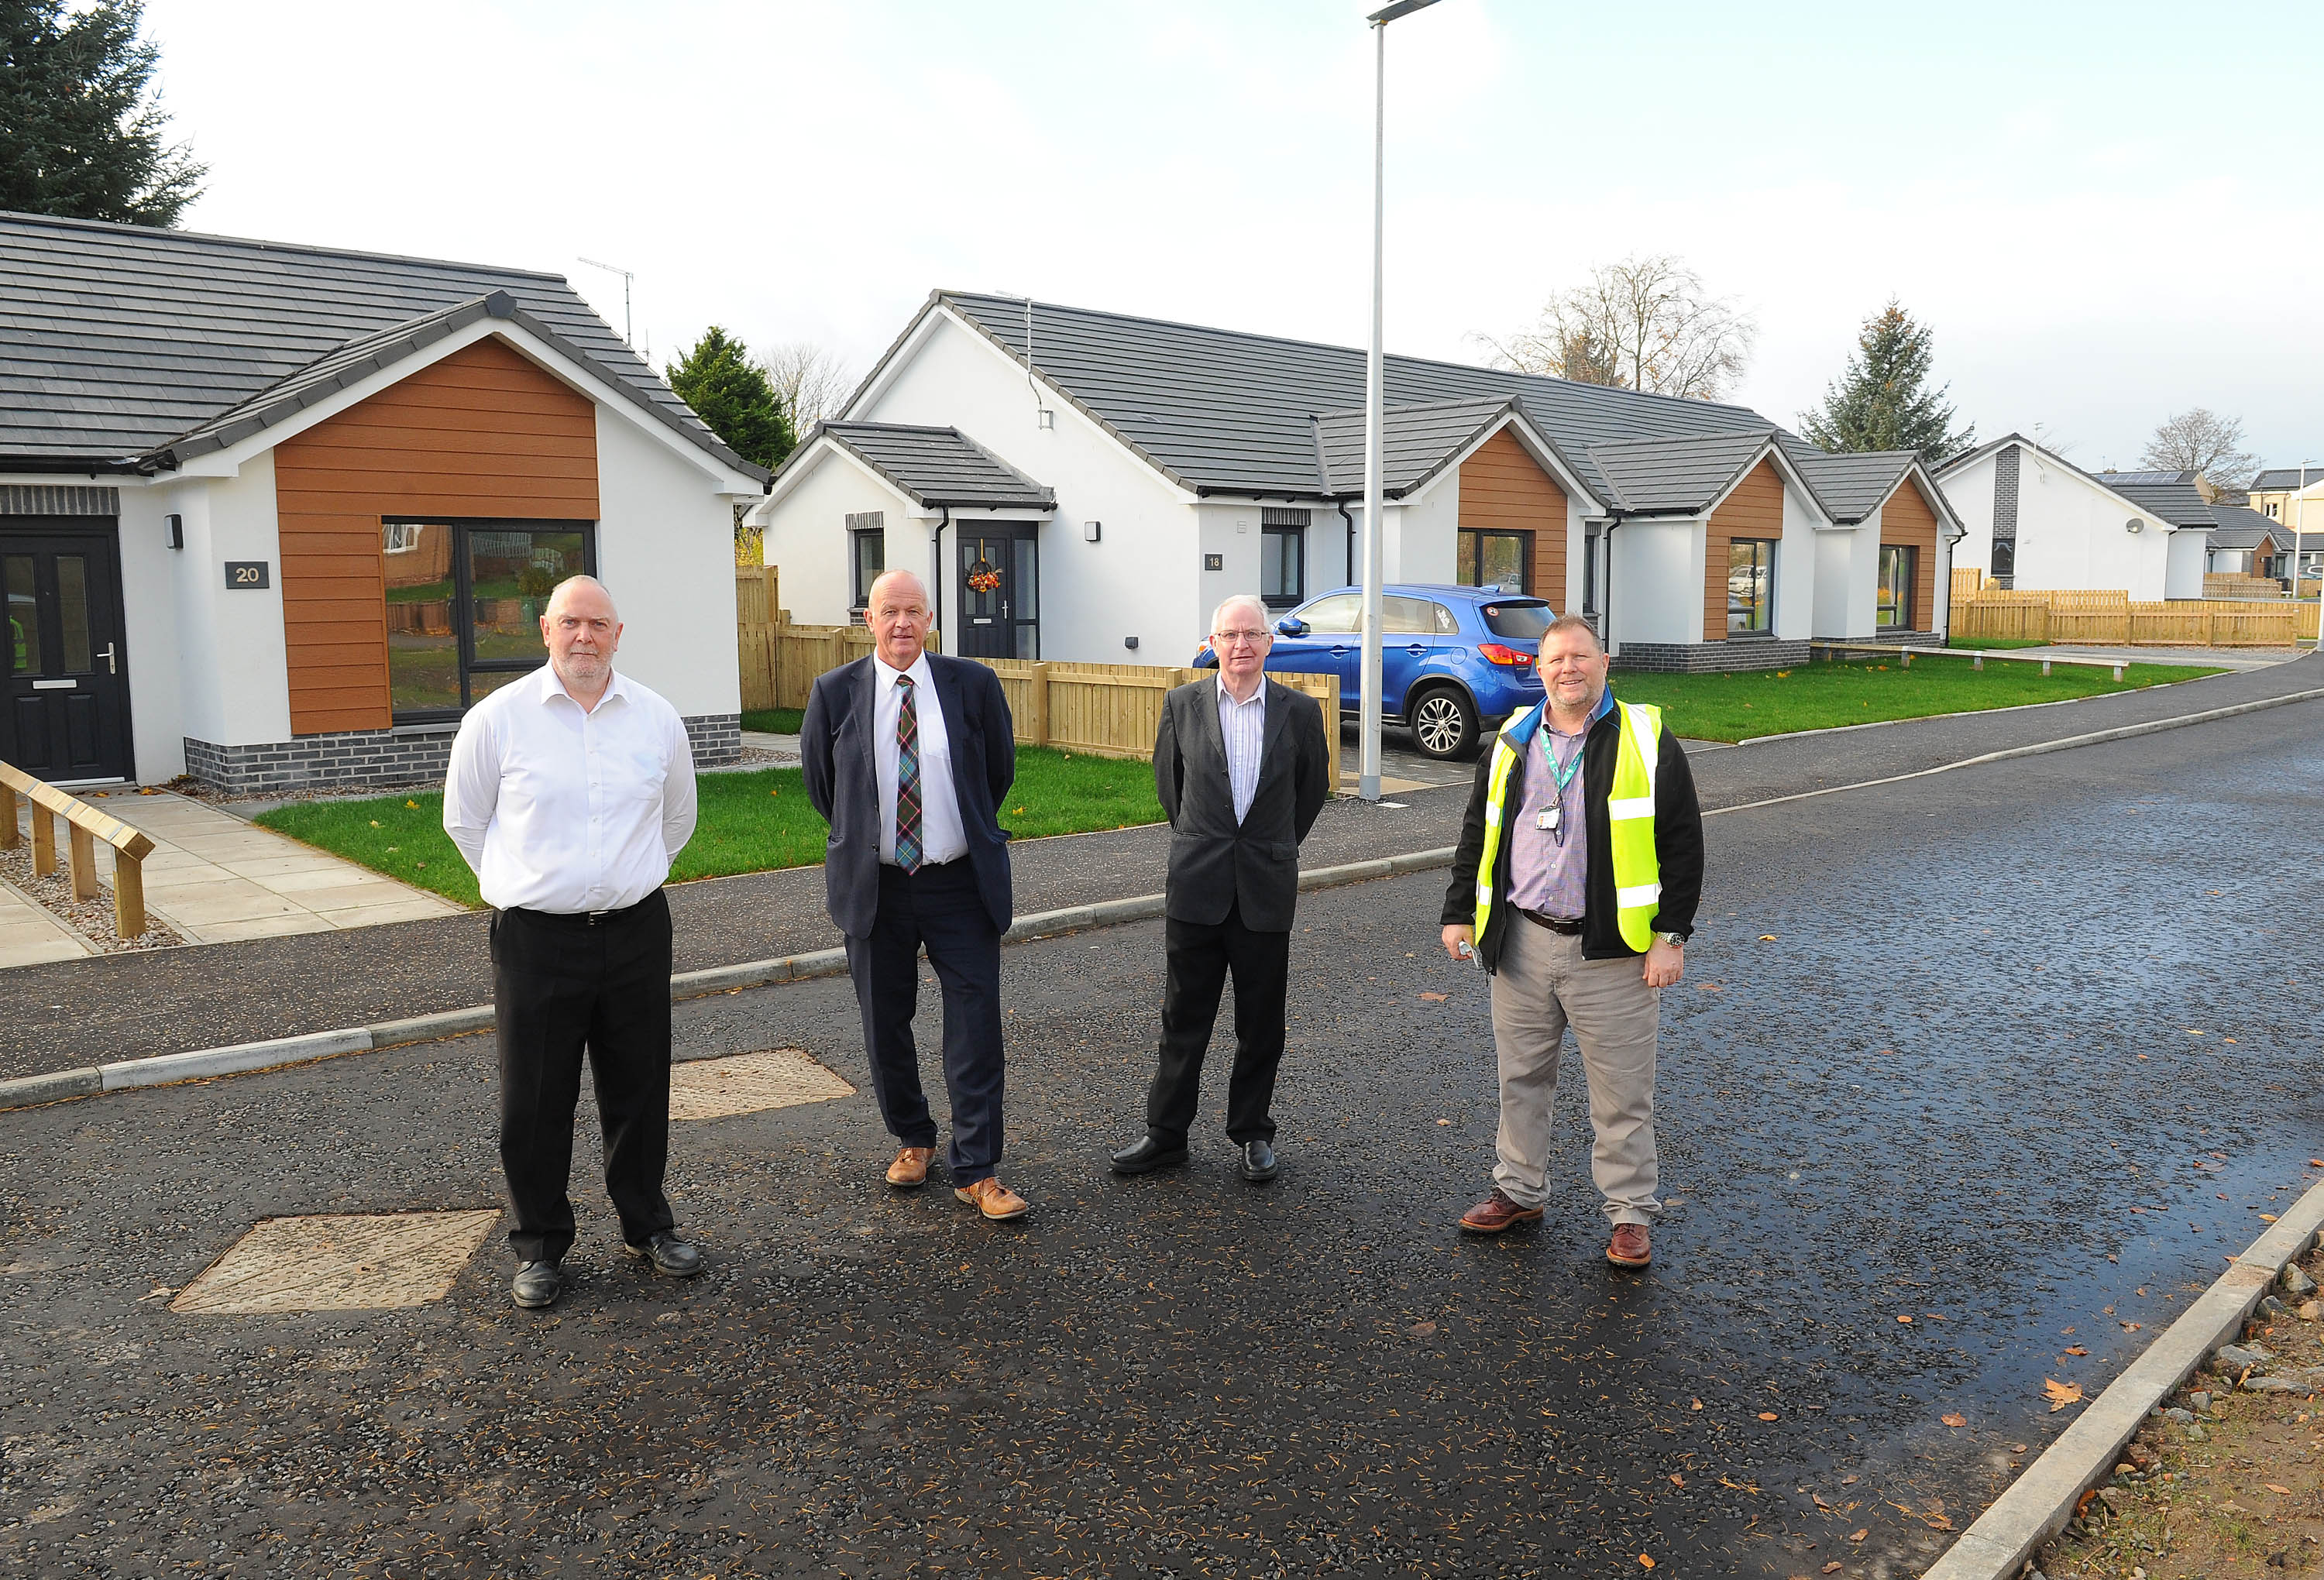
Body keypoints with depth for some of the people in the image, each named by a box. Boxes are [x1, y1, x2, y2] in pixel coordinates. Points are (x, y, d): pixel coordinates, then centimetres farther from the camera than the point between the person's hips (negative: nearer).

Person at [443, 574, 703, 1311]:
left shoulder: (658, 719, 4)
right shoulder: (497, 718, -4)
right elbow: (464, 820, 8)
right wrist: (527, 887, 8)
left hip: (636, 933, 2)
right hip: (535, 940, -2)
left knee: (640, 1090, 12)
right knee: (535, 1102, 5)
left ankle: (648, 1224, 30)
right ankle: (540, 1245, 23)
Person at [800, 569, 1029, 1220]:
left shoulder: (974, 684, -3)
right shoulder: (835, 693, -2)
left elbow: (999, 771, 10)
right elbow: (819, 781, 12)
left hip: (960, 882, -1)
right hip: (875, 886, 1)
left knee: (976, 1026, -1)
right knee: (885, 1025, 12)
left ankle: (977, 1171, 8)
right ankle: (912, 1139, 34)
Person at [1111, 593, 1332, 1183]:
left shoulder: (1300, 711, -1)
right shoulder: (1182, 704, 0)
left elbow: (1314, 788, 14)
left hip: (1267, 890, 0)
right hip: (1196, 887, 0)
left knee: (1261, 1025, 10)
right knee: (1184, 1021, 8)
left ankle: (1253, 1134, 26)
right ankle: (1165, 1135, 20)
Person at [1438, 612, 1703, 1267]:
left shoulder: (1646, 740, -2)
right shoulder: (1512, 742, 9)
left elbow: (1682, 843, -3)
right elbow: (1478, 835, 16)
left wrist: (1671, 936, -7)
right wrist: (1460, 913, 11)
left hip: (1612, 951, -4)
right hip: (1522, 943, 4)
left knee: (1621, 1090, 4)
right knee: (1521, 1077, 14)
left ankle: (1630, 1214, 19)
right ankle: (1519, 1191, 31)